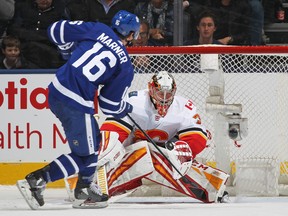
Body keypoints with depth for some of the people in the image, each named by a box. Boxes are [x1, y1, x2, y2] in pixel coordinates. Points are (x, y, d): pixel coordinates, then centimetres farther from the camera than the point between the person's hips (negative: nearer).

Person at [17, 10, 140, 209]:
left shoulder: (98, 30, 7)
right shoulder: (125, 66, -1)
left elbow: (57, 30, 10)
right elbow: (111, 105, 5)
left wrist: (73, 48, 29)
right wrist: (127, 108, 27)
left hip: (57, 88, 7)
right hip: (76, 103, -7)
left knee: (93, 139, 24)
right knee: (84, 154, 5)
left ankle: (86, 189, 31)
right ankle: (37, 180, -6)